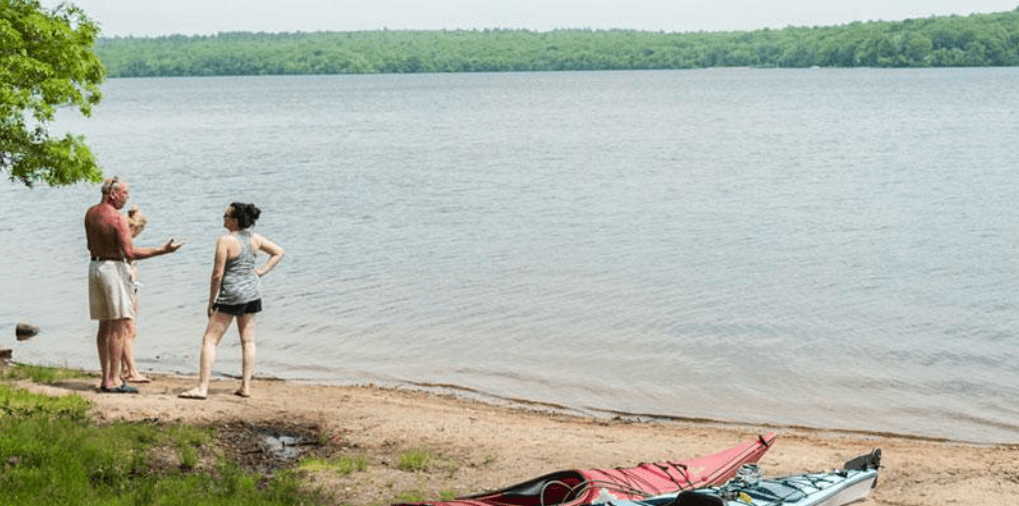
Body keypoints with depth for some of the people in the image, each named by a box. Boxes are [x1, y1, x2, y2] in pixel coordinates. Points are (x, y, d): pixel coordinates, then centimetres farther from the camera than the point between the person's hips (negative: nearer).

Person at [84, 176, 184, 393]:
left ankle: (106, 378, 15)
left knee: (104, 326, 12)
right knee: (118, 326, -5)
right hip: (113, 268, -8)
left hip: (95, 266, 9)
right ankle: (114, 380, -6)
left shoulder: (90, 213, 8)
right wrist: (162, 251, -19)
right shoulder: (117, 218, -17)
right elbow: (130, 253, -22)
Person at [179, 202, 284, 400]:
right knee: (248, 340, 12)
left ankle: (202, 387, -7)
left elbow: (217, 274, -15)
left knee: (210, 340, -2)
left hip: (231, 294, -7)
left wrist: (211, 302, -7)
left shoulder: (225, 240, -16)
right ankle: (246, 386, 12)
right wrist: (262, 271, 8)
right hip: (252, 291, 7)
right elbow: (279, 252, 15)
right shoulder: (254, 238, 3)